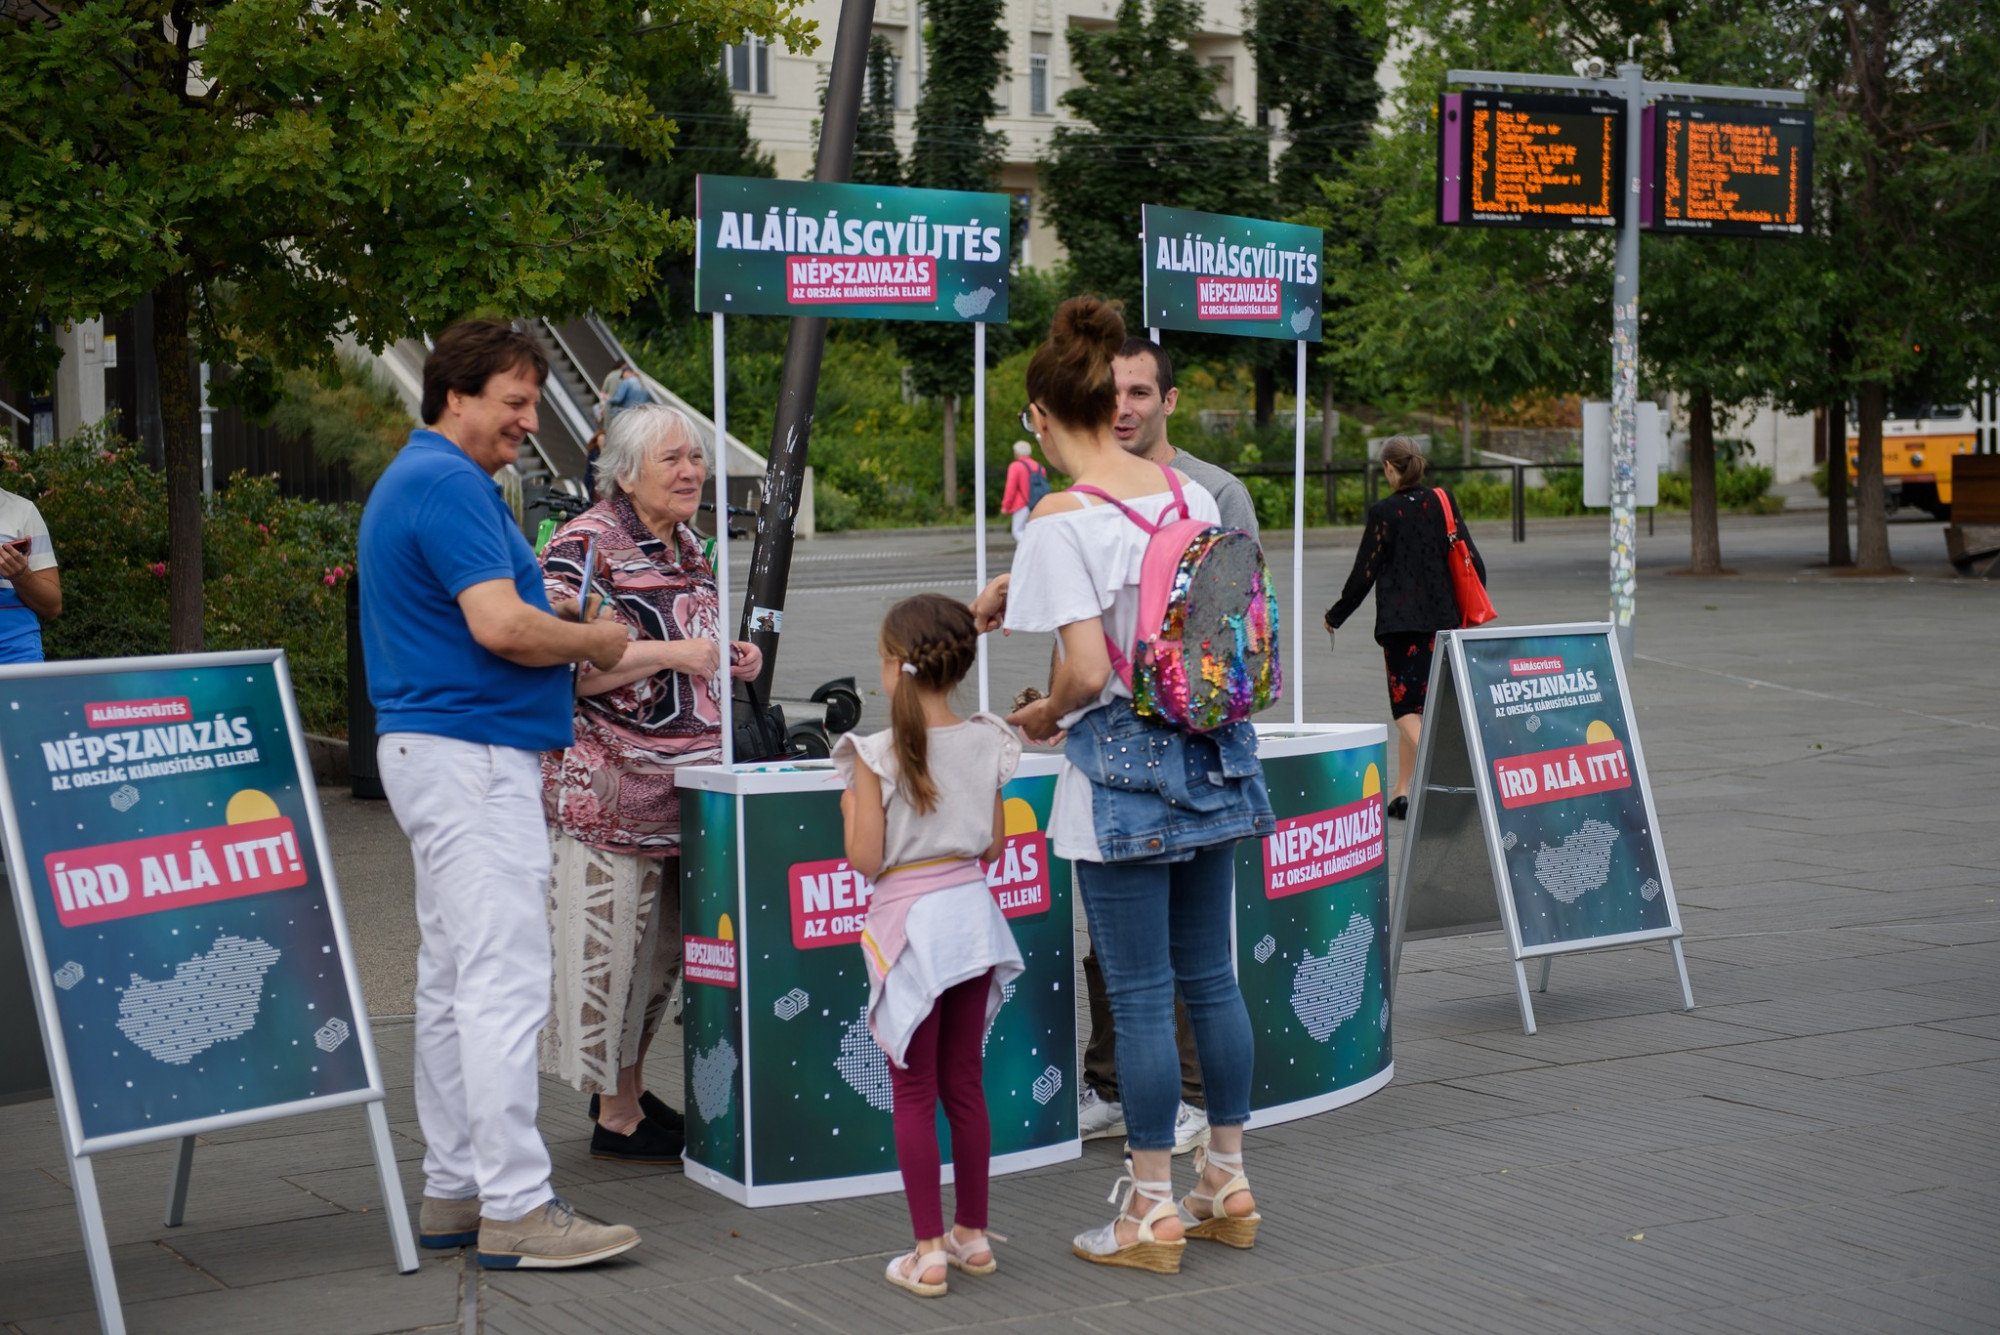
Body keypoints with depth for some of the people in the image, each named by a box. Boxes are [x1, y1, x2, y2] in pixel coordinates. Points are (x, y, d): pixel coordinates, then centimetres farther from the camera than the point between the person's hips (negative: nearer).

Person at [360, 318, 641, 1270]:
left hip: (436, 749, 11)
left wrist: (552, 615, 14)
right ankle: (515, 1208, -11)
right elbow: (499, 625, -22)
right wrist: (596, 641, -6)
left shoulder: (414, 480, 20)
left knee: (453, 981, 12)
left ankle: (454, 1191, 18)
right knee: (505, 980, -12)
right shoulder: (450, 486, -14)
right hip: (471, 754, -11)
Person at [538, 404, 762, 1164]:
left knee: (663, 945, 14)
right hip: (611, 783, -9)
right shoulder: (586, 546, -11)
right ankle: (616, 1117, 5)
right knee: (612, 941, -4)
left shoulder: (689, 548, 16)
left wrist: (730, 660, 10)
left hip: (688, 781, 9)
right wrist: (671, 653, -20)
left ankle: (627, 1090, 27)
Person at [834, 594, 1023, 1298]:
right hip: (972, 915, 5)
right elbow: (995, 847, 6)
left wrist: (851, 808, 4)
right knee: (964, 1082, 15)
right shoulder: (984, 745, -1)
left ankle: (928, 1252, 5)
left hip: (909, 924, -4)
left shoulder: (876, 756, -14)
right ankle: (972, 1235, 24)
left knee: (914, 1092, 3)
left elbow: (866, 860, -12)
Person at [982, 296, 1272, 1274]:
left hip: (1122, 768, -6)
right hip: (1208, 755, 7)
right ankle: (1227, 1184, 25)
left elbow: (1086, 669, -21)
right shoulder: (1191, 493, 5)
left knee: (1140, 995, 1)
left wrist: (1044, 716, 0)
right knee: (1209, 975, 15)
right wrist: (1013, 589, 26)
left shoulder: (1060, 519, -15)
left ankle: (1152, 1212, 10)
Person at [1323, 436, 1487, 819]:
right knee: (1415, 704, 14)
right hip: (1444, 618, 5)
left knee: (1407, 708, -5)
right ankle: (1401, 793, 19)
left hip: (1399, 621, -5)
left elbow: (1364, 574, -6)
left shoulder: (1383, 512, -8)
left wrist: (1335, 616, 8)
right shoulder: (1443, 501, 3)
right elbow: (1472, 562, 3)